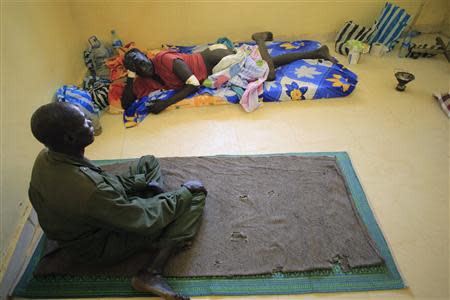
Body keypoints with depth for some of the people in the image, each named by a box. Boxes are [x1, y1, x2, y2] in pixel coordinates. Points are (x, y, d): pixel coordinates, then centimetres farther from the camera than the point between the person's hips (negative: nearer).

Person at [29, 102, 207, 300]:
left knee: (148, 161, 18)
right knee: (196, 194, -14)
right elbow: (146, 221, -29)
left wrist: (143, 182, -7)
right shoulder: (90, 190, -41)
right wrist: (185, 191, -16)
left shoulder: (45, 157, -14)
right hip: (101, 246, -8)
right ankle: (152, 272, -16)